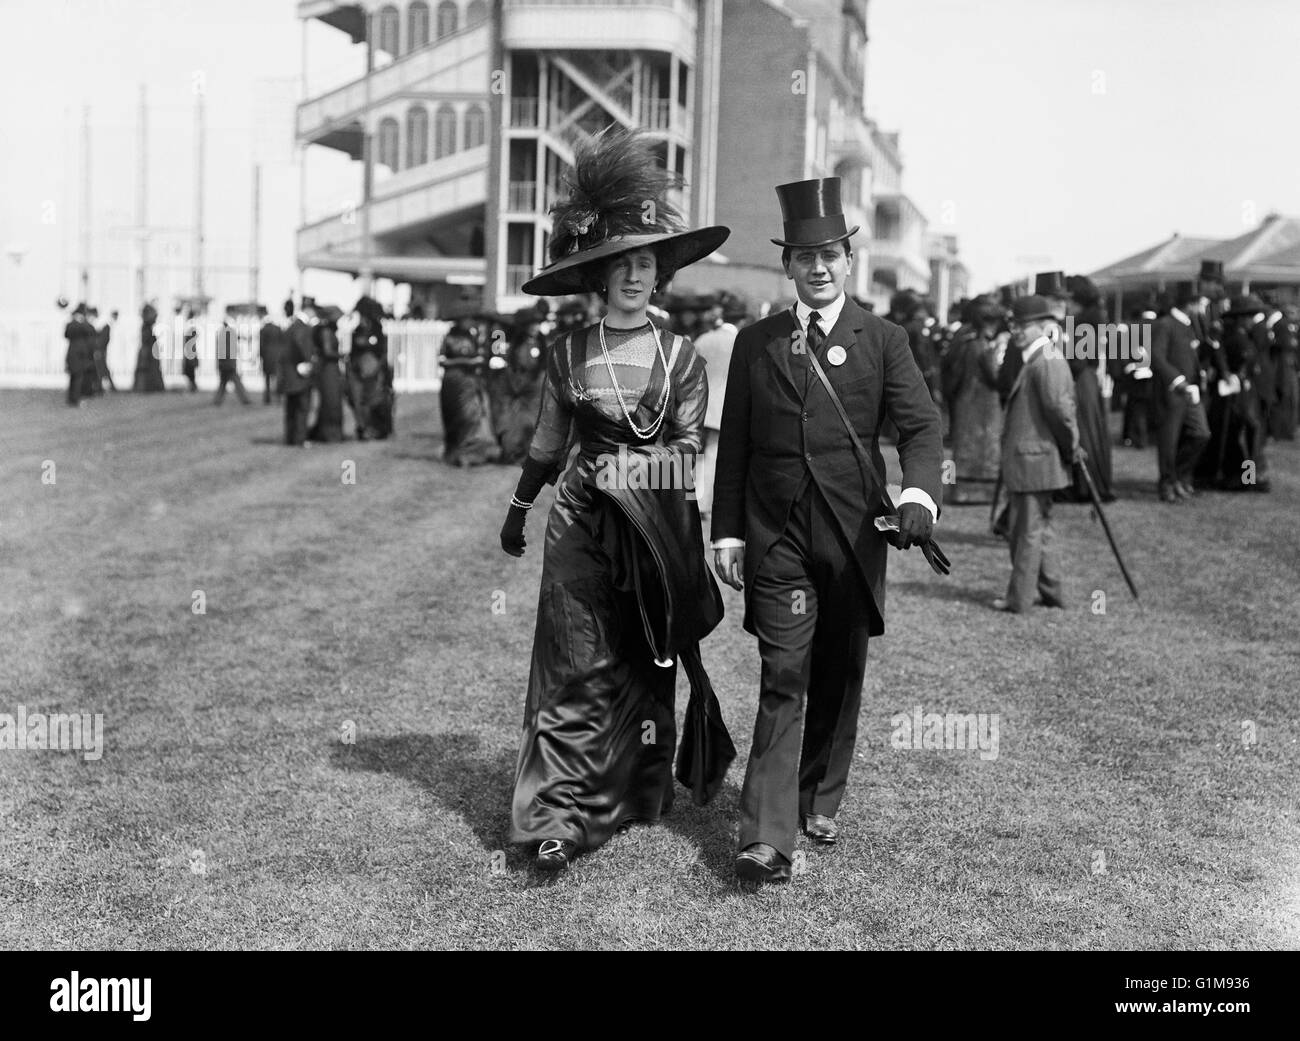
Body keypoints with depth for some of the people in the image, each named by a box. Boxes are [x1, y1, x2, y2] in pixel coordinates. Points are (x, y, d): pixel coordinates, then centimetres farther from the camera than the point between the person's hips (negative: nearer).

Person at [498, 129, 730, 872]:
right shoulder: (568, 352, 3)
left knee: (650, 664, 10)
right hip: (582, 519, 0)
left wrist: (696, 530, -4)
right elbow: (548, 441, 14)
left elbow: (690, 451, 3)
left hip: (657, 523, 0)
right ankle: (561, 816, -2)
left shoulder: (681, 355, 1)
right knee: (577, 665, -4)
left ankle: (639, 796, 27)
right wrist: (519, 509, 19)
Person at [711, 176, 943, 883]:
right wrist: (726, 532, 4)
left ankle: (819, 802, 29)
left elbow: (921, 425, -4)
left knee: (839, 680, 11)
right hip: (776, 538, -1)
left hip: (853, 535, 1)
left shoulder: (883, 340, 5)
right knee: (783, 683, -7)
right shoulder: (755, 343, 8)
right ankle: (765, 838, -8)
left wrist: (919, 493, -24)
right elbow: (733, 445, 10)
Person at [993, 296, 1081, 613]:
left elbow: (1060, 408, -23)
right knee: (1037, 528, 17)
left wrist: (1071, 447, -13)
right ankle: (1053, 593, 26)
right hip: (1029, 460, 10)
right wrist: (1070, 447, 15)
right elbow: (1059, 408, 19)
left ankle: (1018, 599, 6)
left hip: (1033, 461, -10)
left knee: (1028, 530, -2)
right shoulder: (1035, 361, 15)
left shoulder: (1046, 362, -16)